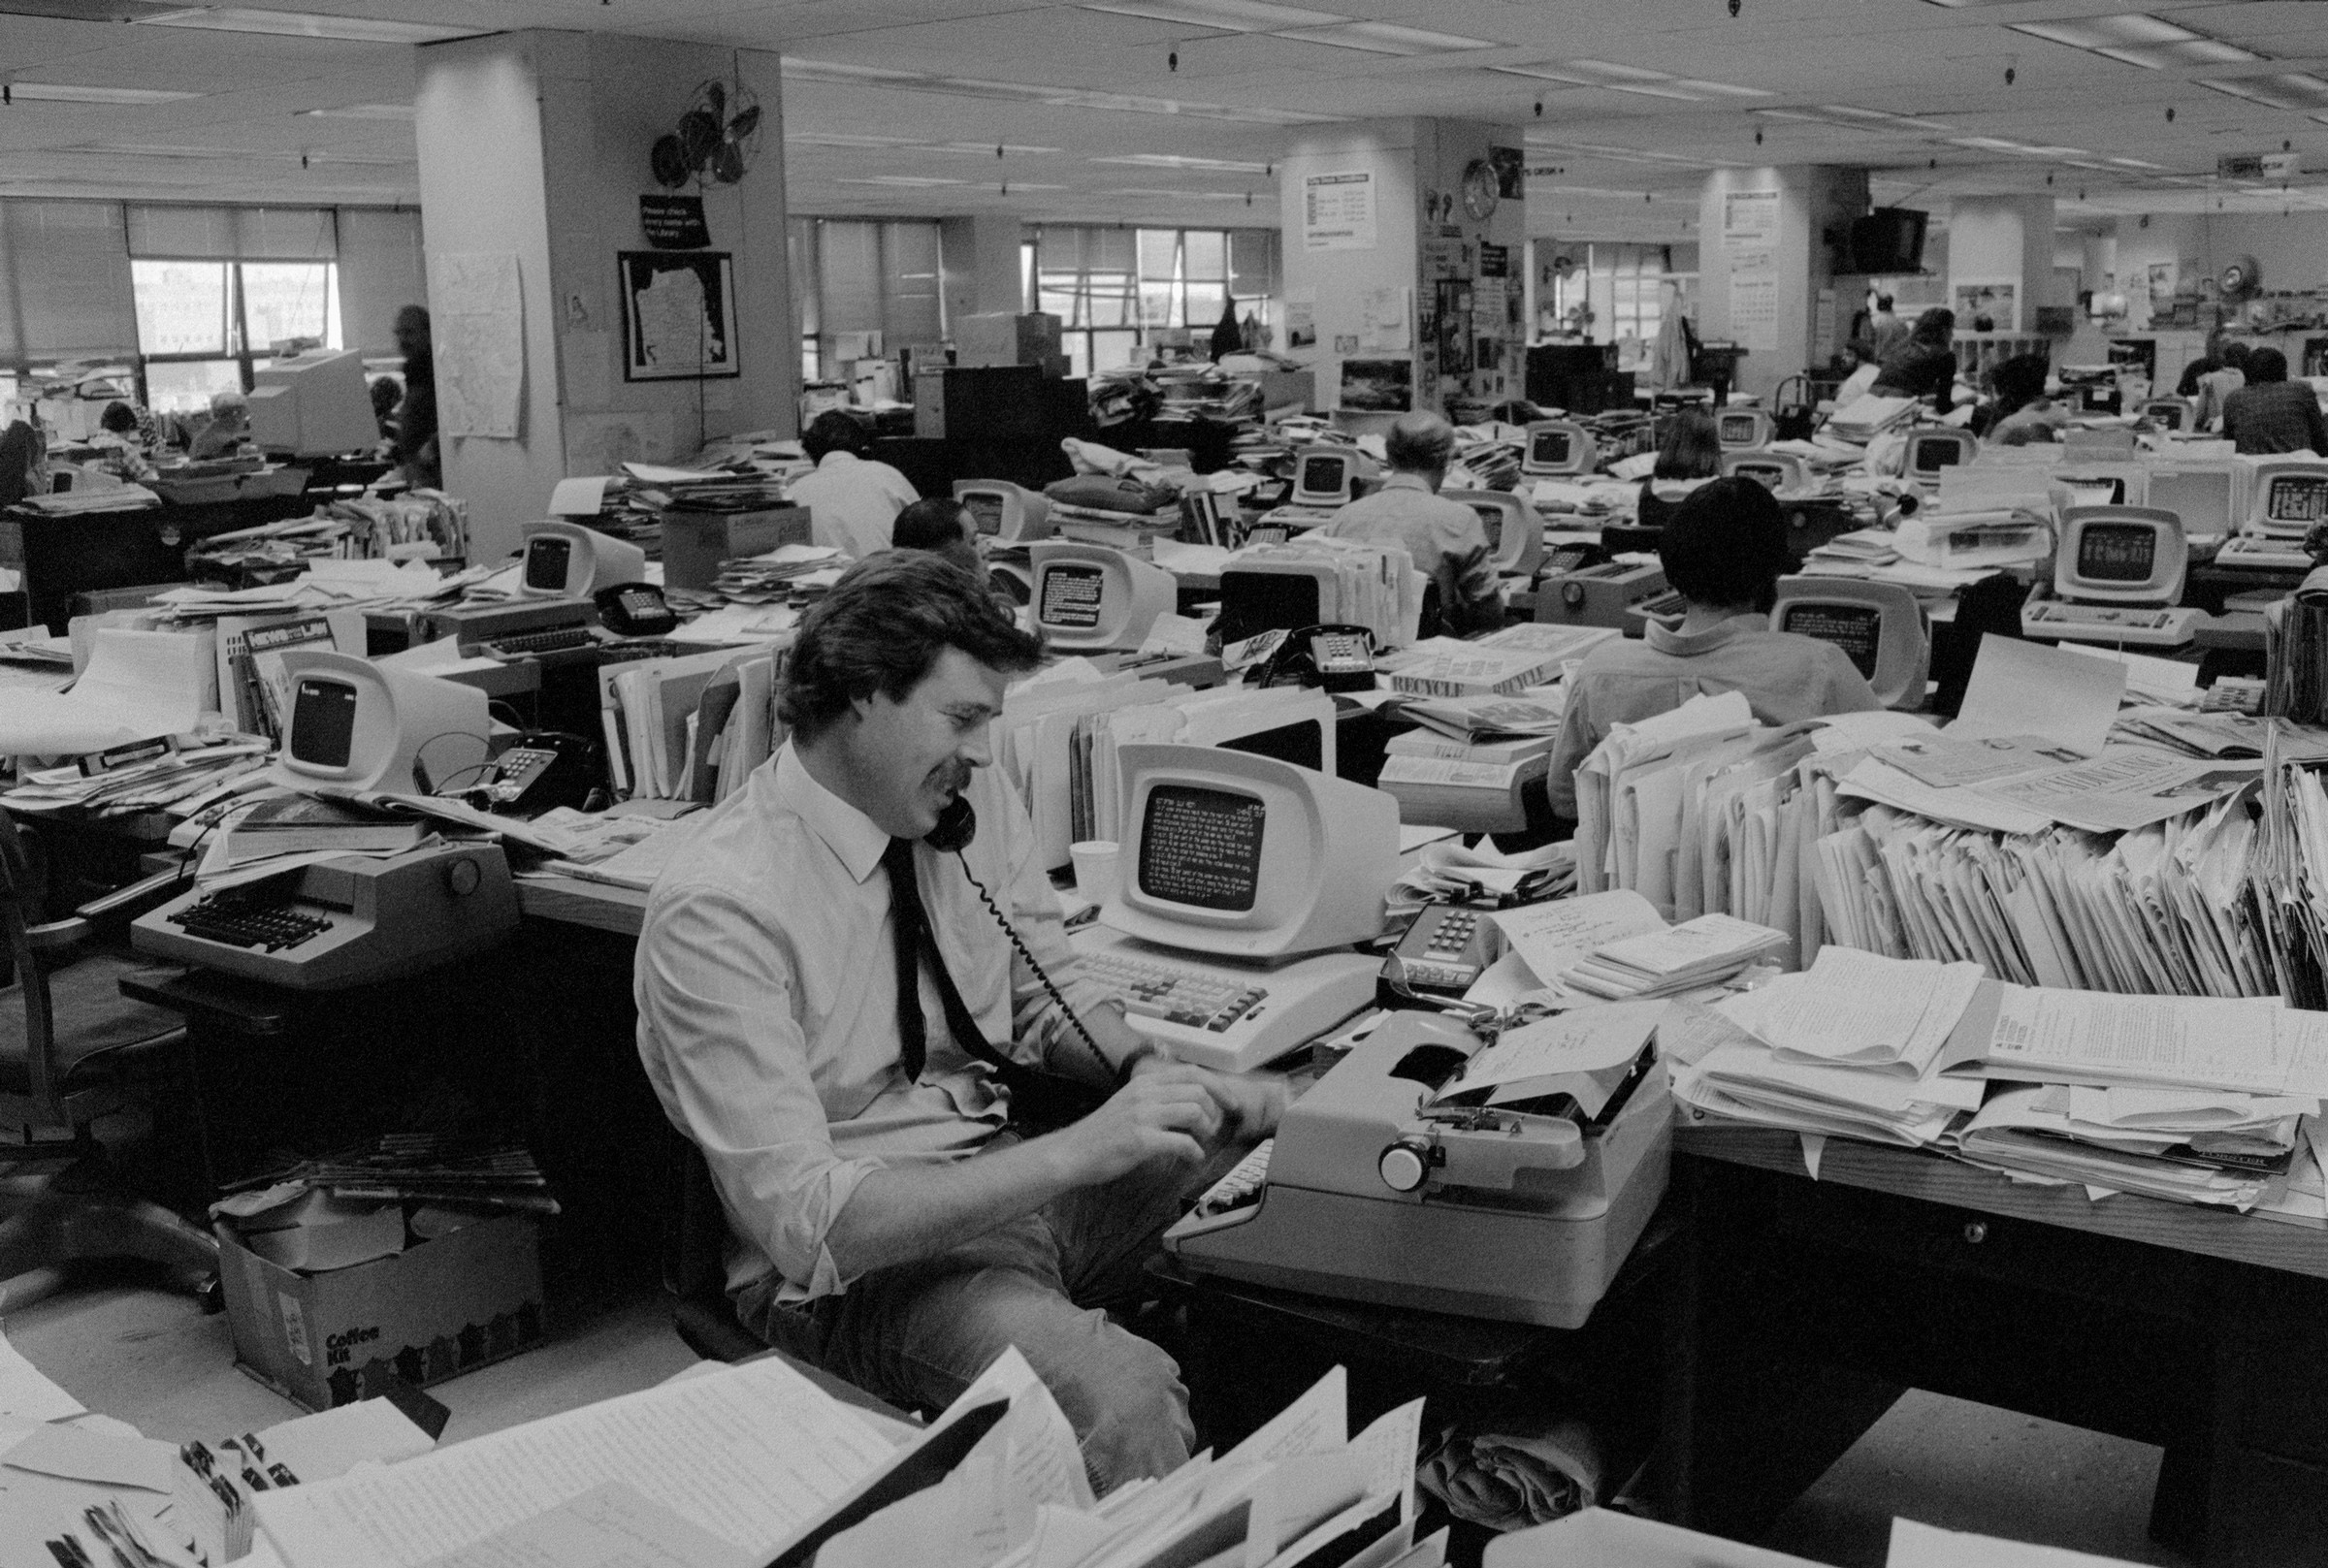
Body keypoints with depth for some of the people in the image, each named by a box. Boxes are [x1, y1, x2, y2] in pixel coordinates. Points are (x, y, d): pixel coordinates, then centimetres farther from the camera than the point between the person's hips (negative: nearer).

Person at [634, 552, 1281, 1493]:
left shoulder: (976, 803, 0)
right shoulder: (719, 912, -21)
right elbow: (803, 1222, -25)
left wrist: (1148, 1073, -10)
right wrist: (1083, 1150, -30)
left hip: (1021, 1174, 7)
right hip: (852, 1262, -7)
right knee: (1124, 1399, -34)